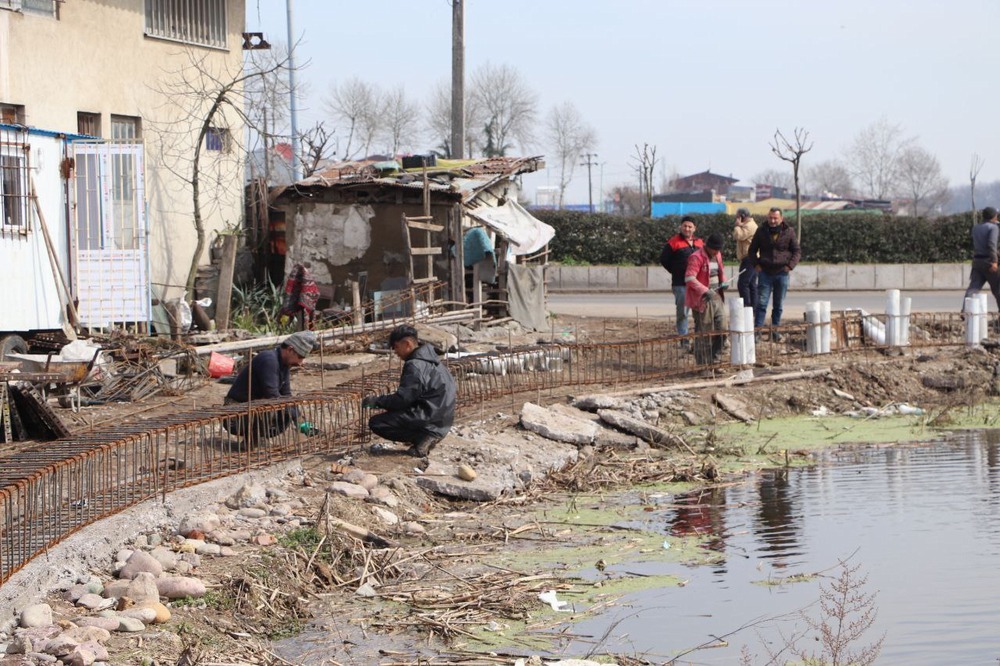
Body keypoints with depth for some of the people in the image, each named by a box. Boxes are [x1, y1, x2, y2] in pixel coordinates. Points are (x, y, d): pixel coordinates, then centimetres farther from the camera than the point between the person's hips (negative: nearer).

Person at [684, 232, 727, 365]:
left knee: (720, 329, 9)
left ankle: (716, 359, 19)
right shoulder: (697, 257, -14)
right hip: (702, 299, -8)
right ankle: (703, 362, 3)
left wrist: (723, 282, 6)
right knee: (704, 332, -3)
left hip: (716, 297, 8)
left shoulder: (717, 255, 12)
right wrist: (705, 291, -30)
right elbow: (689, 278, -22)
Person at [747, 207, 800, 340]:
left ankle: (775, 330, 17)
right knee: (761, 303, -7)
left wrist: (790, 266, -5)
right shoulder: (761, 232, 3)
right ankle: (757, 330, -9)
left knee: (778, 305, 9)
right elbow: (752, 250, 12)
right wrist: (756, 264, -2)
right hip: (765, 273, -1)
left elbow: (797, 251, 7)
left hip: (782, 273, 1)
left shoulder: (789, 232, 2)